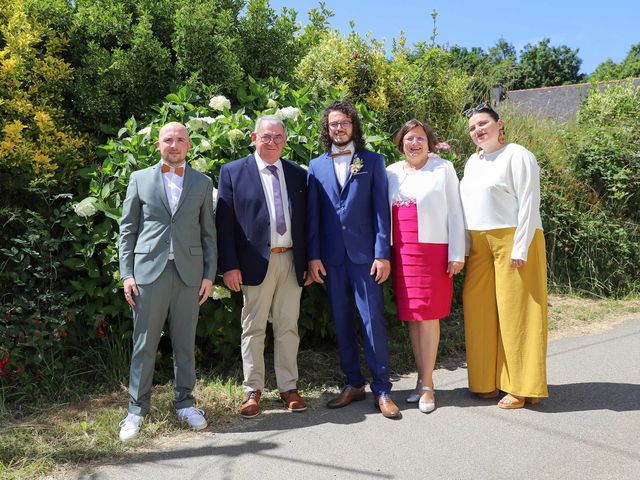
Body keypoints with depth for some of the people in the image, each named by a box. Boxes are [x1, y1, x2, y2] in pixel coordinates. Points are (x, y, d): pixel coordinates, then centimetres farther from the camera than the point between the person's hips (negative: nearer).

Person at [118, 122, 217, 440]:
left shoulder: (203, 183, 10)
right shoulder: (140, 179, 8)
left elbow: (208, 233, 9)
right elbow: (127, 229, 6)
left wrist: (209, 274, 3)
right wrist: (127, 274, -2)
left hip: (189, 273, 1)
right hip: (149, 271, -1)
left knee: (185, 343, 9)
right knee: (144, 344, 3)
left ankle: (184, 402, 21)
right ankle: (137, 409, 14)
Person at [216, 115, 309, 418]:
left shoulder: (299, 174, 10)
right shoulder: (233, 172, 1)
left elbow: (306, 221, 12)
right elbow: (224, 222, -3)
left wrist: (310, 262, 8)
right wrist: (229, 265, -9)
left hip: (292, 261, 3)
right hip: (256, 262, -3)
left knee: (288, 327, 9)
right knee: (253, 328, 6)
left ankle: (288, 388, 20)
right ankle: (252, 390, 17)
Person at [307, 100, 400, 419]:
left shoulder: (372, 161, 6)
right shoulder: (317, 166, 11)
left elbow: (381, 210, 0)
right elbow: (312, 214, 9)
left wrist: (382, 254, -8)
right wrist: (313, 256, 1)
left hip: (364, 254, -3)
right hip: (331, 257, 3)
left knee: (373, 320, -4)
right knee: (342, 322, 10)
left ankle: (381, 389, 7)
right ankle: (353, 384, 23)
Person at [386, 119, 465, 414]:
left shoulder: (443, 168, 3)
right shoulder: (392, 172, 12)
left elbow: (454, 212, 1)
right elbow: (384, 212, 13)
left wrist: (457, 254, -5)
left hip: (432, 249, -3)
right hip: (401, 252, 4)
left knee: (428, 314, -3)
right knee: (410, 315, 6)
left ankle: (426, 384, 5)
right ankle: (423, 380, 17)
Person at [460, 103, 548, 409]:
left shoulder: (517, 156, -5)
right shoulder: (473, 162, 17)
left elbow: (528, 204, -11)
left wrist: (520, 248, -17)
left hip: (512, 240, -7)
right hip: (480, 245, 7)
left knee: (516, 312, -3)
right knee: (480, 311, 6)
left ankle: (522, 387, 7)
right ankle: (489, 380, 18)